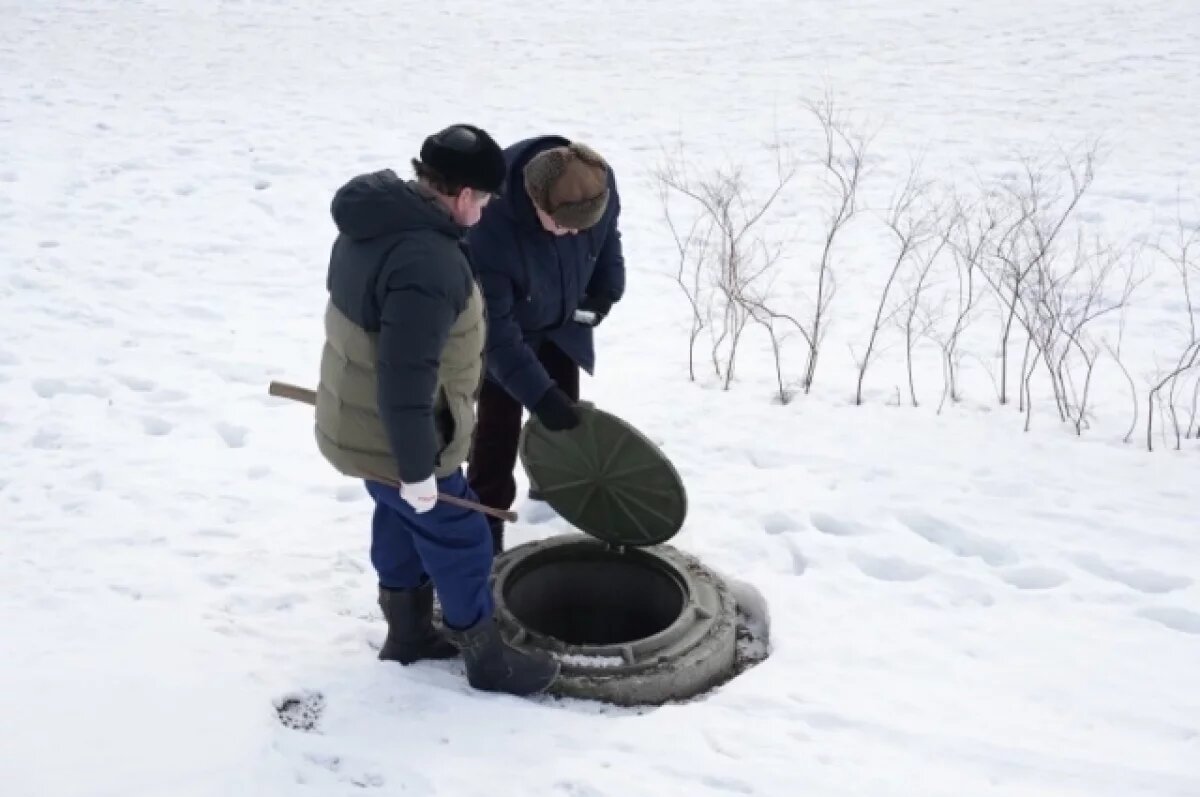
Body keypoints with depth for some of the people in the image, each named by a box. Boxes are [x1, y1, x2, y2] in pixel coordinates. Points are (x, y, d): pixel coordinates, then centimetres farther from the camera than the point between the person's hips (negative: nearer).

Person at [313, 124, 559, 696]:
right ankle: (488, 659, 26)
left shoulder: (377, 220, -1)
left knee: (402, 526, 26)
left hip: (361, 422, 9)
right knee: (460, 543, 9)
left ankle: (408, 633, 44)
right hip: (394, 437, -9)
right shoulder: (430, 264, -34)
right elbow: (406, 381, -33)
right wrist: (417, 469, -23)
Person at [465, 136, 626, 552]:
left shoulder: (599, 183, -28)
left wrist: (607, 286, -12)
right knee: (498, 430, -2)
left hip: (564, 323, 5)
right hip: (503, 327, -5)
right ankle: (485, 522, 12)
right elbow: (495, 328, -36)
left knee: (566, 410, 19)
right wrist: (538, 393, -38)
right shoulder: (489, 227, -43)